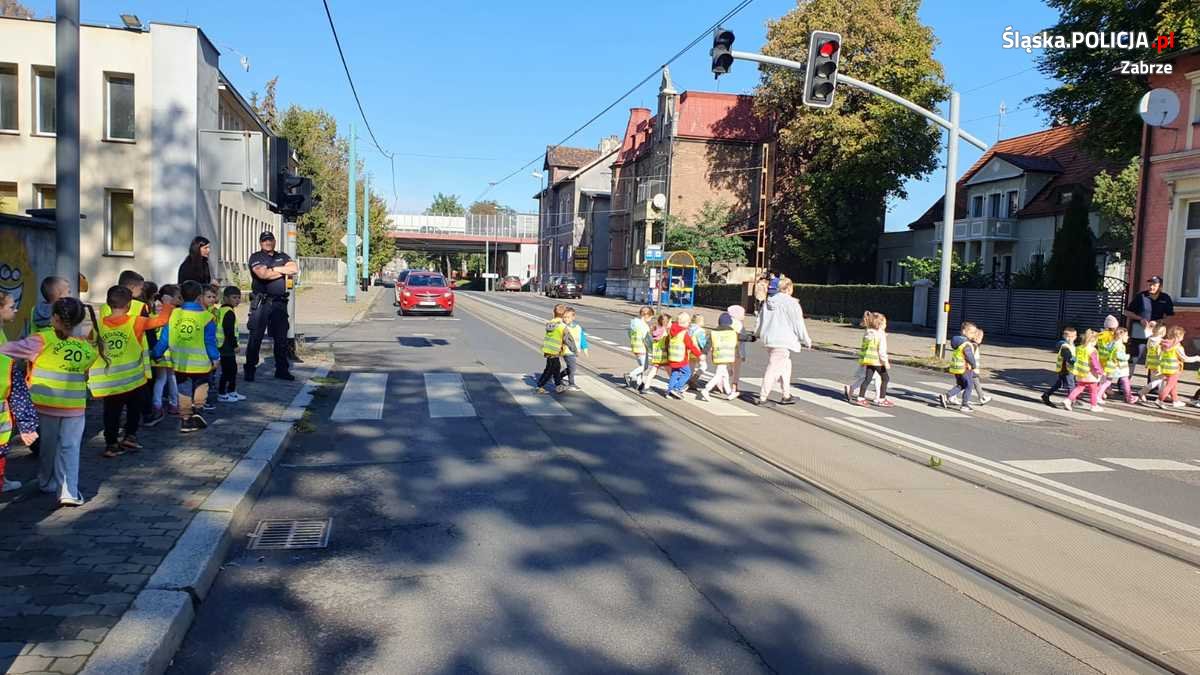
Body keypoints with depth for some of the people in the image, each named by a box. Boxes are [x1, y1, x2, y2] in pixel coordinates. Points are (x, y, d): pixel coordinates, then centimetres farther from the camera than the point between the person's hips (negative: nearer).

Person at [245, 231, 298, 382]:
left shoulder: (282, 257, 15)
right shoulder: (256, 257, 2)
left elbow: (295, 269, -2)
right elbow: (263, 274, -16)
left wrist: (275, 269, -9)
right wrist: (283, 271, -3)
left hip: (279, 302, 4)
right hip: (261, 302, -4)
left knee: (281, 337, 8)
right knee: (255, 337, -2)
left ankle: (282, 369, 16)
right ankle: (249, 370, 4)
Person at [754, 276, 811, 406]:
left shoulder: (768, 302, 10)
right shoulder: (791, 303, -12)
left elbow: (760, 320, 20)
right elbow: (799, 325, -8)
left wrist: (757, 334, 37)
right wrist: (806, 341, 3)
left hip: (769, 339, 8)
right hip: (783, 341, -8)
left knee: (786, 366, 19)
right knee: (773, 369, -4)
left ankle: (786, 396, 23)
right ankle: (762, 397, -2)